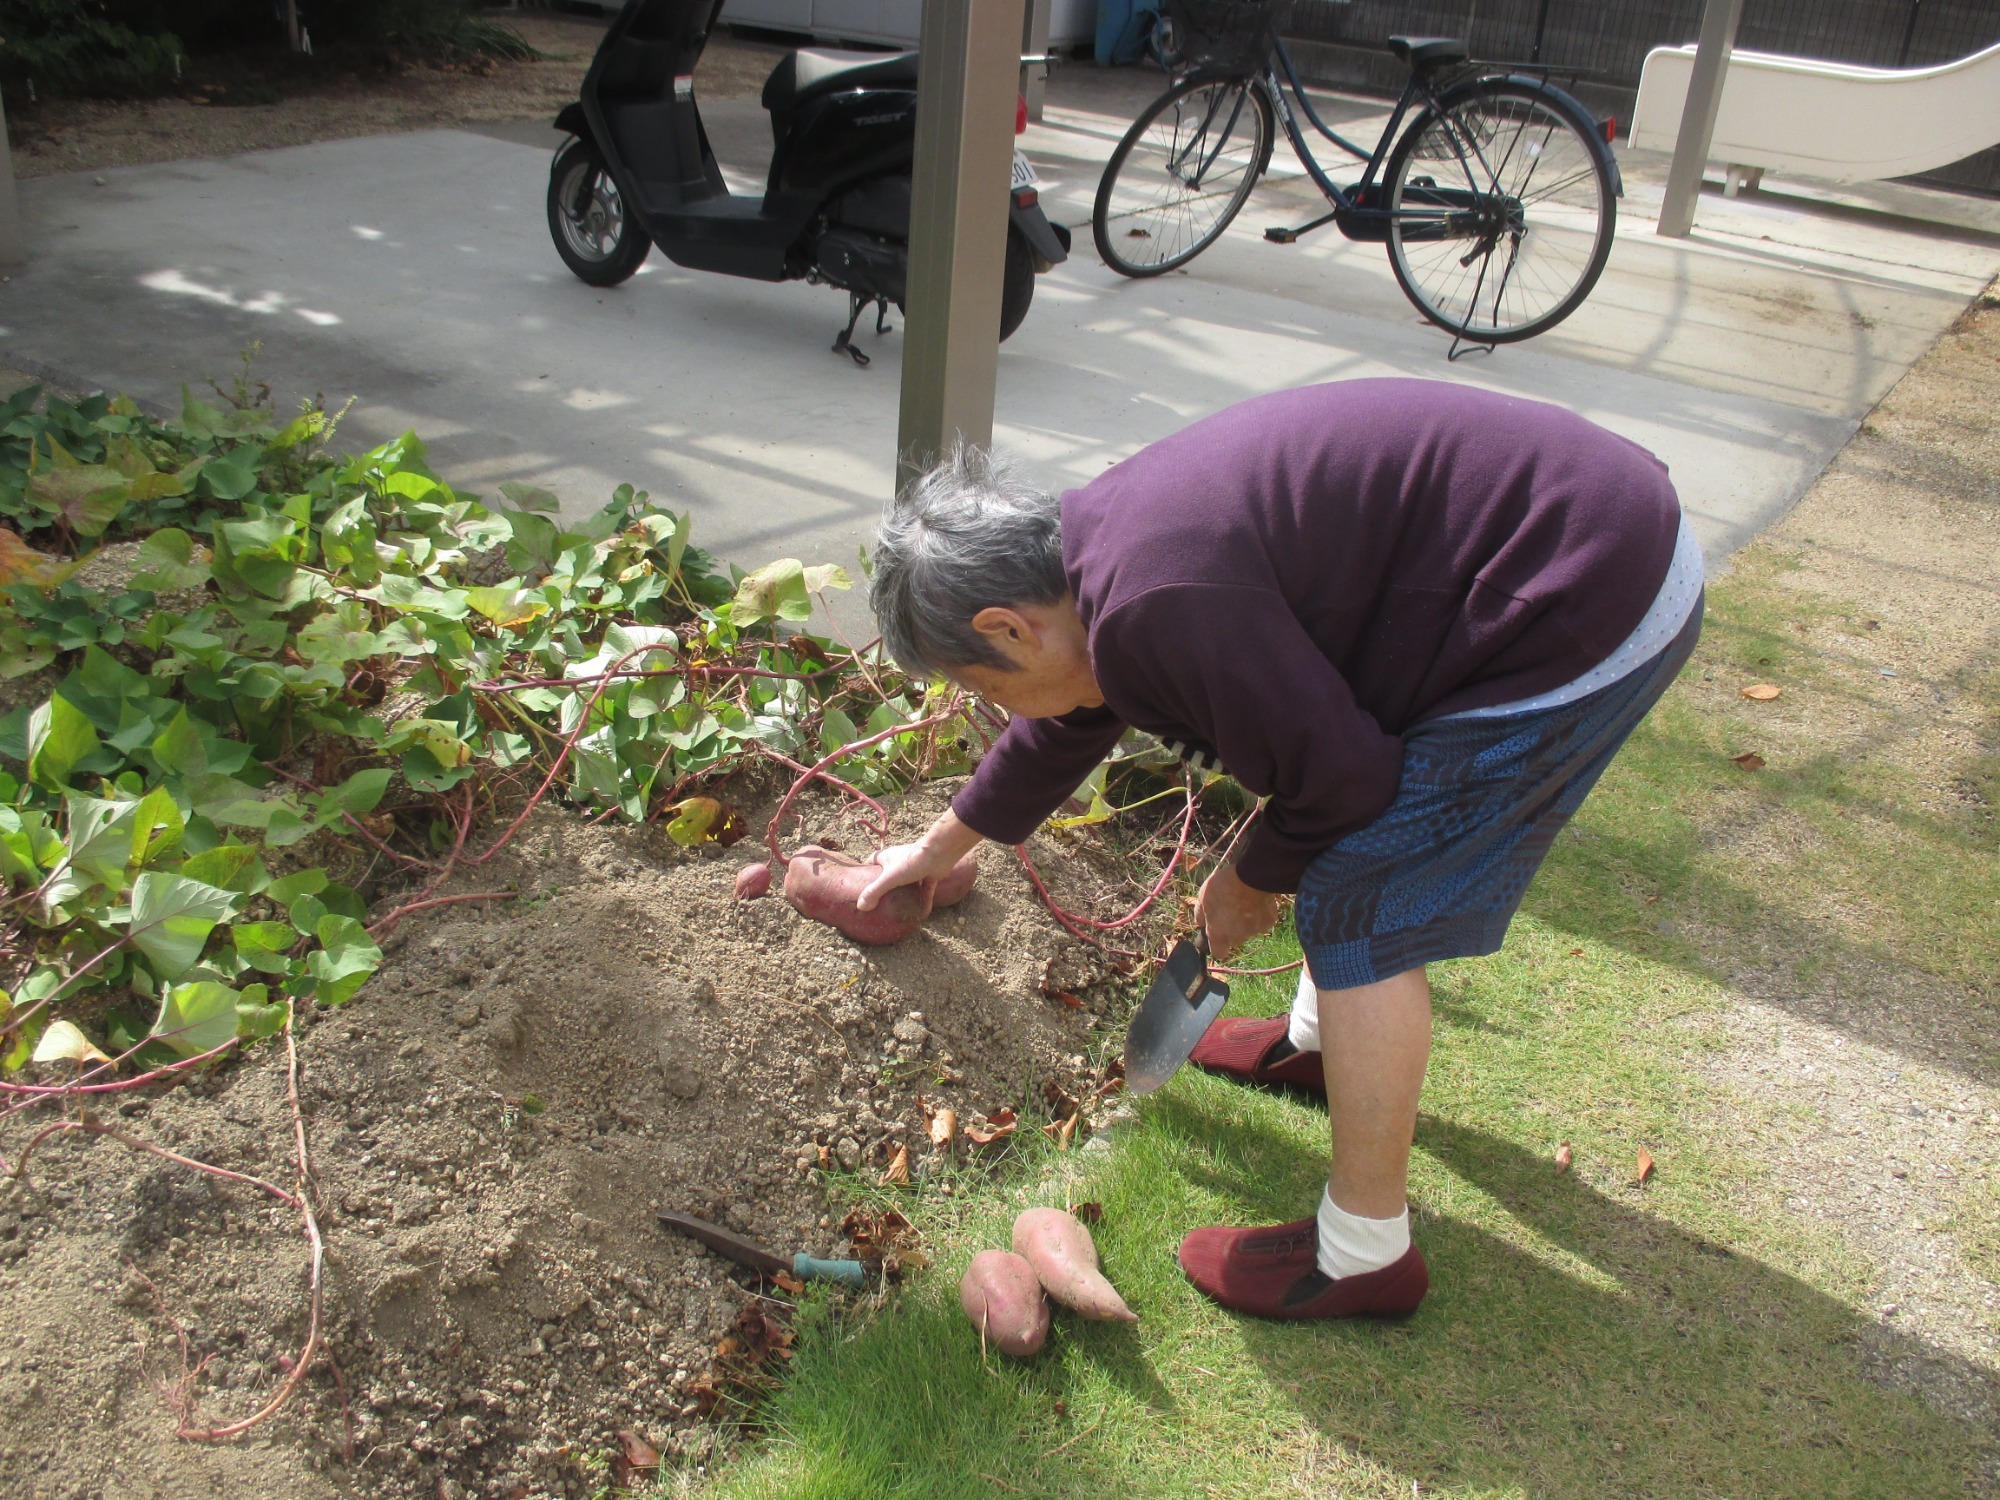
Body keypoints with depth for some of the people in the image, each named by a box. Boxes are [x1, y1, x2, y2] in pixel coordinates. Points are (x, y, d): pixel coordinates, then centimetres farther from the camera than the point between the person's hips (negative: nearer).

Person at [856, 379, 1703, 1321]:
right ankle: (1316, 1038, 49)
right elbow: (1068, 722, 26)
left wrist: (1251, 882, 4)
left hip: (1585, 611, -10)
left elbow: (1340, 774, -17)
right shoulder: (1099, 538, 7)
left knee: (1358, 912, -5)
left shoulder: (1159, 606, -26)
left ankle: (1363, 1256, 9)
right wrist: (945, 844, 40)